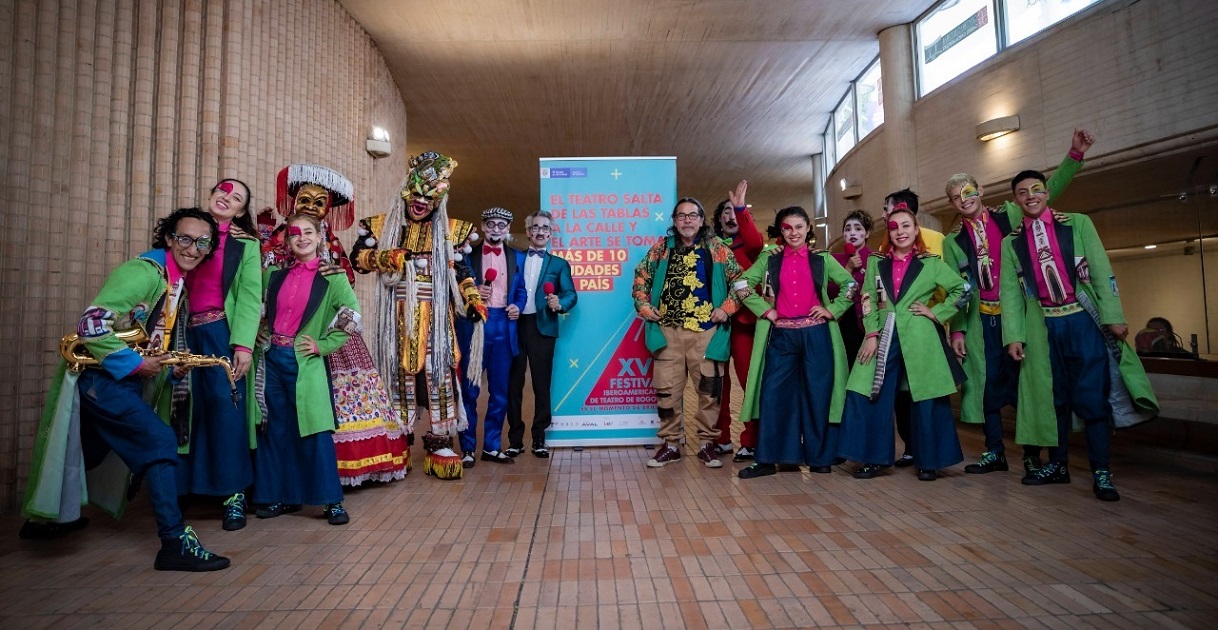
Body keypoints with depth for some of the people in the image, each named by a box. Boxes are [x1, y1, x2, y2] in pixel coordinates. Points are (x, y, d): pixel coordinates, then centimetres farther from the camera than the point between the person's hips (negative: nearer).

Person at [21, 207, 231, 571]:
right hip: (101, 377, -10)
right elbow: (92, 323, -25)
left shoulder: (179, 282, 10)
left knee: (88, 455, 24)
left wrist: (173, 365, 0)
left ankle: (46, 518, 45)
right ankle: (175, 542, -14)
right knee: (161, 442, -17)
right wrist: (135, 364, -21)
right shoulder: (144, 271, -18)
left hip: (121, 380, 10)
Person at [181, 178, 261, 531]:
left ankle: (234, 492, -1)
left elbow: (250, 296, -2)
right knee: (188, 407, 3)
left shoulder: (246, 244, 7)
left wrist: (244, 344, -13)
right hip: (187, 332, 3)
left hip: (222, 331, -3)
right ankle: (184, 484, 16)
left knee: (226, 404, -7)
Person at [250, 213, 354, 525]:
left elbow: (352, 313, -10)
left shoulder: (332, 276, -3)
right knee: (275, 430, 11)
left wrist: (324, 344, -10)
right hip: (272, 359, 5)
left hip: (304, 362, -5)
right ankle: (281, 496, 24)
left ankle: (332, 500, 6)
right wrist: (262, 338, 8)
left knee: (315, 432, -4)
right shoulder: (276, 275, 11)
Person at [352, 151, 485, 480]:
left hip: (436, 315, 0)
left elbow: (460, 271, 9)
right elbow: (357, 256, 8)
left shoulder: (449, 231, 10)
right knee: (401, 371, 4)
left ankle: (440, 438, 2)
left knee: (439, 370, -4)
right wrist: (384, 258, -12)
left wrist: (474, 300, -5)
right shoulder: (383, 226, 10)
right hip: (399, 315, 1)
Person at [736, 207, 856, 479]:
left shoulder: (822, 259, 9)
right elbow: (742, 284, 5)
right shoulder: (770, 259, 8)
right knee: (773, 394, -2)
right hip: (781, 336, 0)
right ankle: (767, 459, 6)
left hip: (816, 335, 0)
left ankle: (819, 457, 19)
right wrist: (763, 309, -2)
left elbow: (851, 284, 12)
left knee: (817, 395, 5)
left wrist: (832, 310, 1)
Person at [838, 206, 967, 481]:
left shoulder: (931, 263, 5)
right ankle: (873, 458, 12)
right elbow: (868, 300, 4)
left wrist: (936, 313, 0)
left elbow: (962, 289, 9)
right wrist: (872, 334, -5)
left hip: (920, 339, -1)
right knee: (869, 395, -2)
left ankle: (929, 462, 19)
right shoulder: (876, 262, 9)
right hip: (884, 338, 2)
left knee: (926, 400, 3)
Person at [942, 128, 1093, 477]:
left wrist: (1074, 153, -9)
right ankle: (995, 452, 15)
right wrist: (956, 330, -1)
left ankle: (1032, 454, 14)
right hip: (981, 320, 1)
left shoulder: (1010, 214, 8)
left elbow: (1049, 190, 3)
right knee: (987, 382, 4)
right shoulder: (952, 241, 7)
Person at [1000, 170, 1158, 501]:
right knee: (1053, 396, 9)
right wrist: (1013, 335, -3)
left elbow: (1102, 272, -1)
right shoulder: (1011, 241, 7)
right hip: (1043, 327, 2)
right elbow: (1010, 291, 4)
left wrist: (1113, 316, -9)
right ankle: (1057, 464, 20)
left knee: (1091, 396, -3)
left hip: (1085, 320, -2)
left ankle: (1101, 472, 8)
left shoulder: (1078, 223, 3)